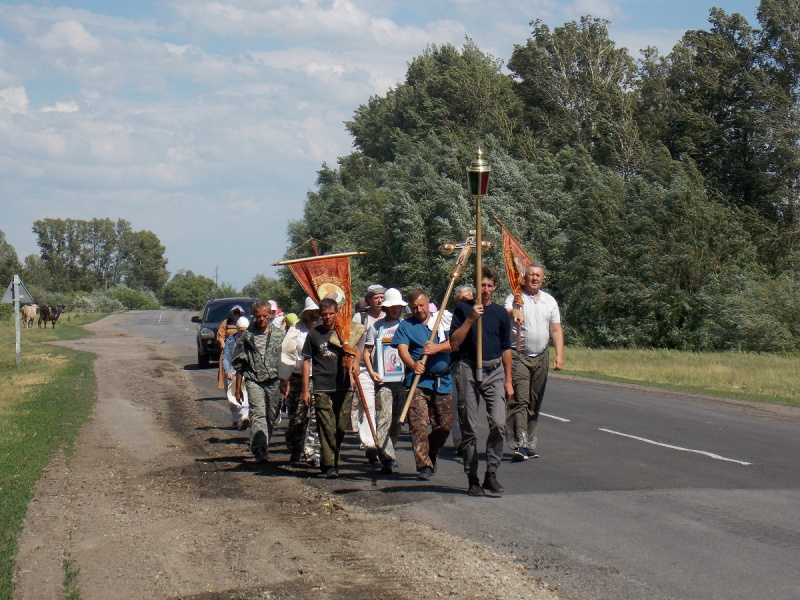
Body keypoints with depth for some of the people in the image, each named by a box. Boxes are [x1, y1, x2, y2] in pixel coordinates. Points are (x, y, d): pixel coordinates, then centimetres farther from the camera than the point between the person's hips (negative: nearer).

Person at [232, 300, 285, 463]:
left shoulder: (279, 335, 7)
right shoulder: (246, 336, 5)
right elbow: (239, 365, 9)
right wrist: (238, 388, 8)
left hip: (274, 382, 2)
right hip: (254, 381, -2)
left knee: (270, 416, 7)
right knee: (258, 414, -16)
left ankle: (263, 448, 22)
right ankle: (259, 449, -26)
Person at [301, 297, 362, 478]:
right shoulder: (314, 334, 5)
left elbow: (355, 350, 6)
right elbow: (307, 361, 7)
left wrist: (356, 360, -19)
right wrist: (305, 389, 3)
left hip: (344, 387, 2)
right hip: (322, 388, -2)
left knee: (341, 427, 4)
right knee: (327, 428, -7)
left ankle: (333, 459, 23)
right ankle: (329, 465, -7)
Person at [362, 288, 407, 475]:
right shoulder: (376, 327, 7)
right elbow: (366, 352, 9)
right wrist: (371, 372, -6)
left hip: (403, 380, 2)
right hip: (383, 380, -2)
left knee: (397, 420, 8)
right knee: (384, 418, -13)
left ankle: (389, 452, 21)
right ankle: (387, 458, -19)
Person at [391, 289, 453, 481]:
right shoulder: (406, 326, 7)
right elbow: (402, 349, -9)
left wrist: (437, 348, -20)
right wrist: (413, 364, -29)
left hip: (443, 382, 2)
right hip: (418, 381, -2)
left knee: (444, 425, 6)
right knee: (418, 424, -15)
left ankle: (430, 455, 30)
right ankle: (424, 465, -15)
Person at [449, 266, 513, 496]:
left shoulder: (500, 312, 10)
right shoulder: (463, 309, 3)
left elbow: (506, 348, 15)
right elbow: (454, 343, -5)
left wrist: (508, 380, 13)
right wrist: (471, 319, -15)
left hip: (494, 371, 2)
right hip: (467, 371, -1)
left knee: (499, 423, -13)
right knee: (469, 428, 2)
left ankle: (491, 474, -2)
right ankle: (473, 479, 9)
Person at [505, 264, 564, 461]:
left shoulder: (550, 301, 14)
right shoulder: (516, 297, 0)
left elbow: (556, 330, 13)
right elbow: (505, 313, -21)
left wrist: (559, 355, 2)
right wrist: (513, 312, -45)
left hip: (541, 357, 5)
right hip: (519, 356, -5)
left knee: (535, 403, 8)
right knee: (519, 399, -14)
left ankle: (530, 444, 15)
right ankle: (520, 444, -20)